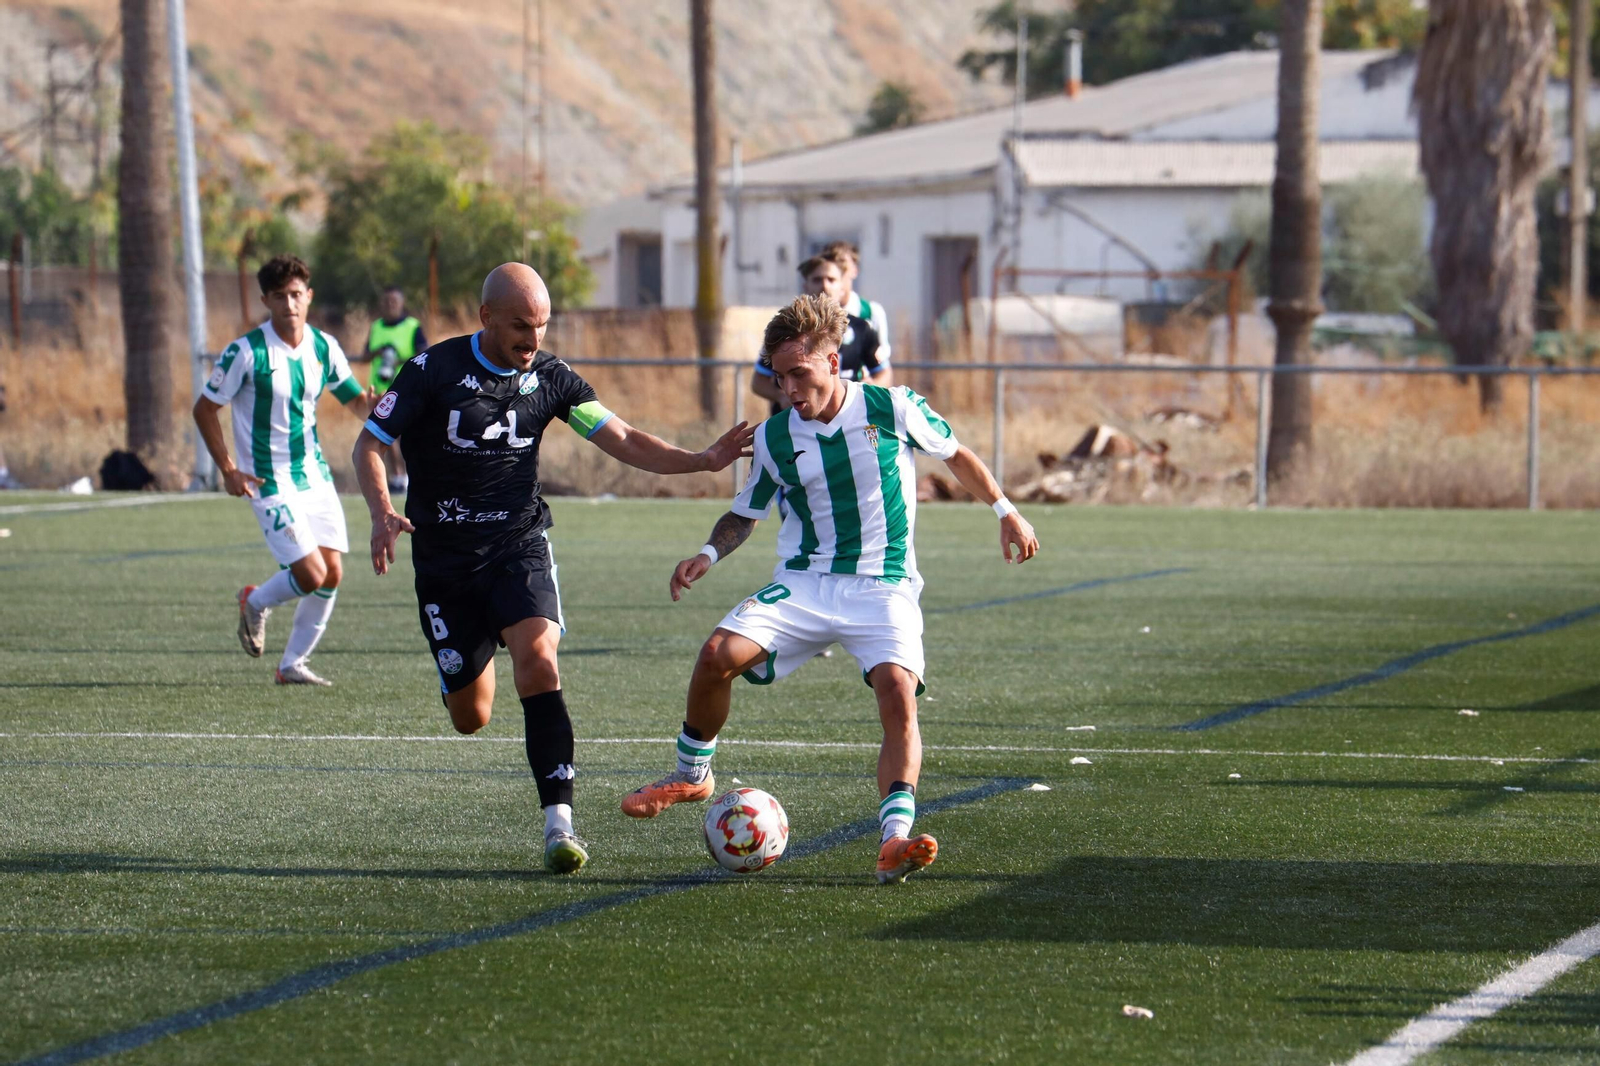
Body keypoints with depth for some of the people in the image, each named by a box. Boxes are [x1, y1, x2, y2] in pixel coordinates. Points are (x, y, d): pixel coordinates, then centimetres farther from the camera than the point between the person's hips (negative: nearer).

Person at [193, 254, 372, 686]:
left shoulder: (324, 347, 2)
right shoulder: (246, 352, -14)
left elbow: (356, 400, 12)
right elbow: (204, 409, -6)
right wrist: (228, 470, -10)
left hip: (315, 476, 6)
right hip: (271, 483, -6)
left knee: (332, 574, 1)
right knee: (311, 576, -13)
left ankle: (293, 664, 17)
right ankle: (256, 603, 19)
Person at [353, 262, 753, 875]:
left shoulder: (550, 378, 0)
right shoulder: (435, 371, -9)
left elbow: (624, 442, 0)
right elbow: (370, 444, -5)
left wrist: (701, 461, -14)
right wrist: (383, 513, -23)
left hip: (519, 548, 1)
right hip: (443, 563, -1)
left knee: (538, 657, -28)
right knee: (471, 718, 4)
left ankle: (558, 824, -29)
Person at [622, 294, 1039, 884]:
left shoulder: (893, 408, -5)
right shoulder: (774, 437, 2)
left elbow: (955, 454, 12)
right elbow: (745, 514, 16)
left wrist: (1006, 512, 12)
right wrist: (709, 554, -4)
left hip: (884, 587, -2)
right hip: (803, 584, 2)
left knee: (897, 691, -29)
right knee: (718, 654, -19)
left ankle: (895, 837, -33)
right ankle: (691, 775, 5)